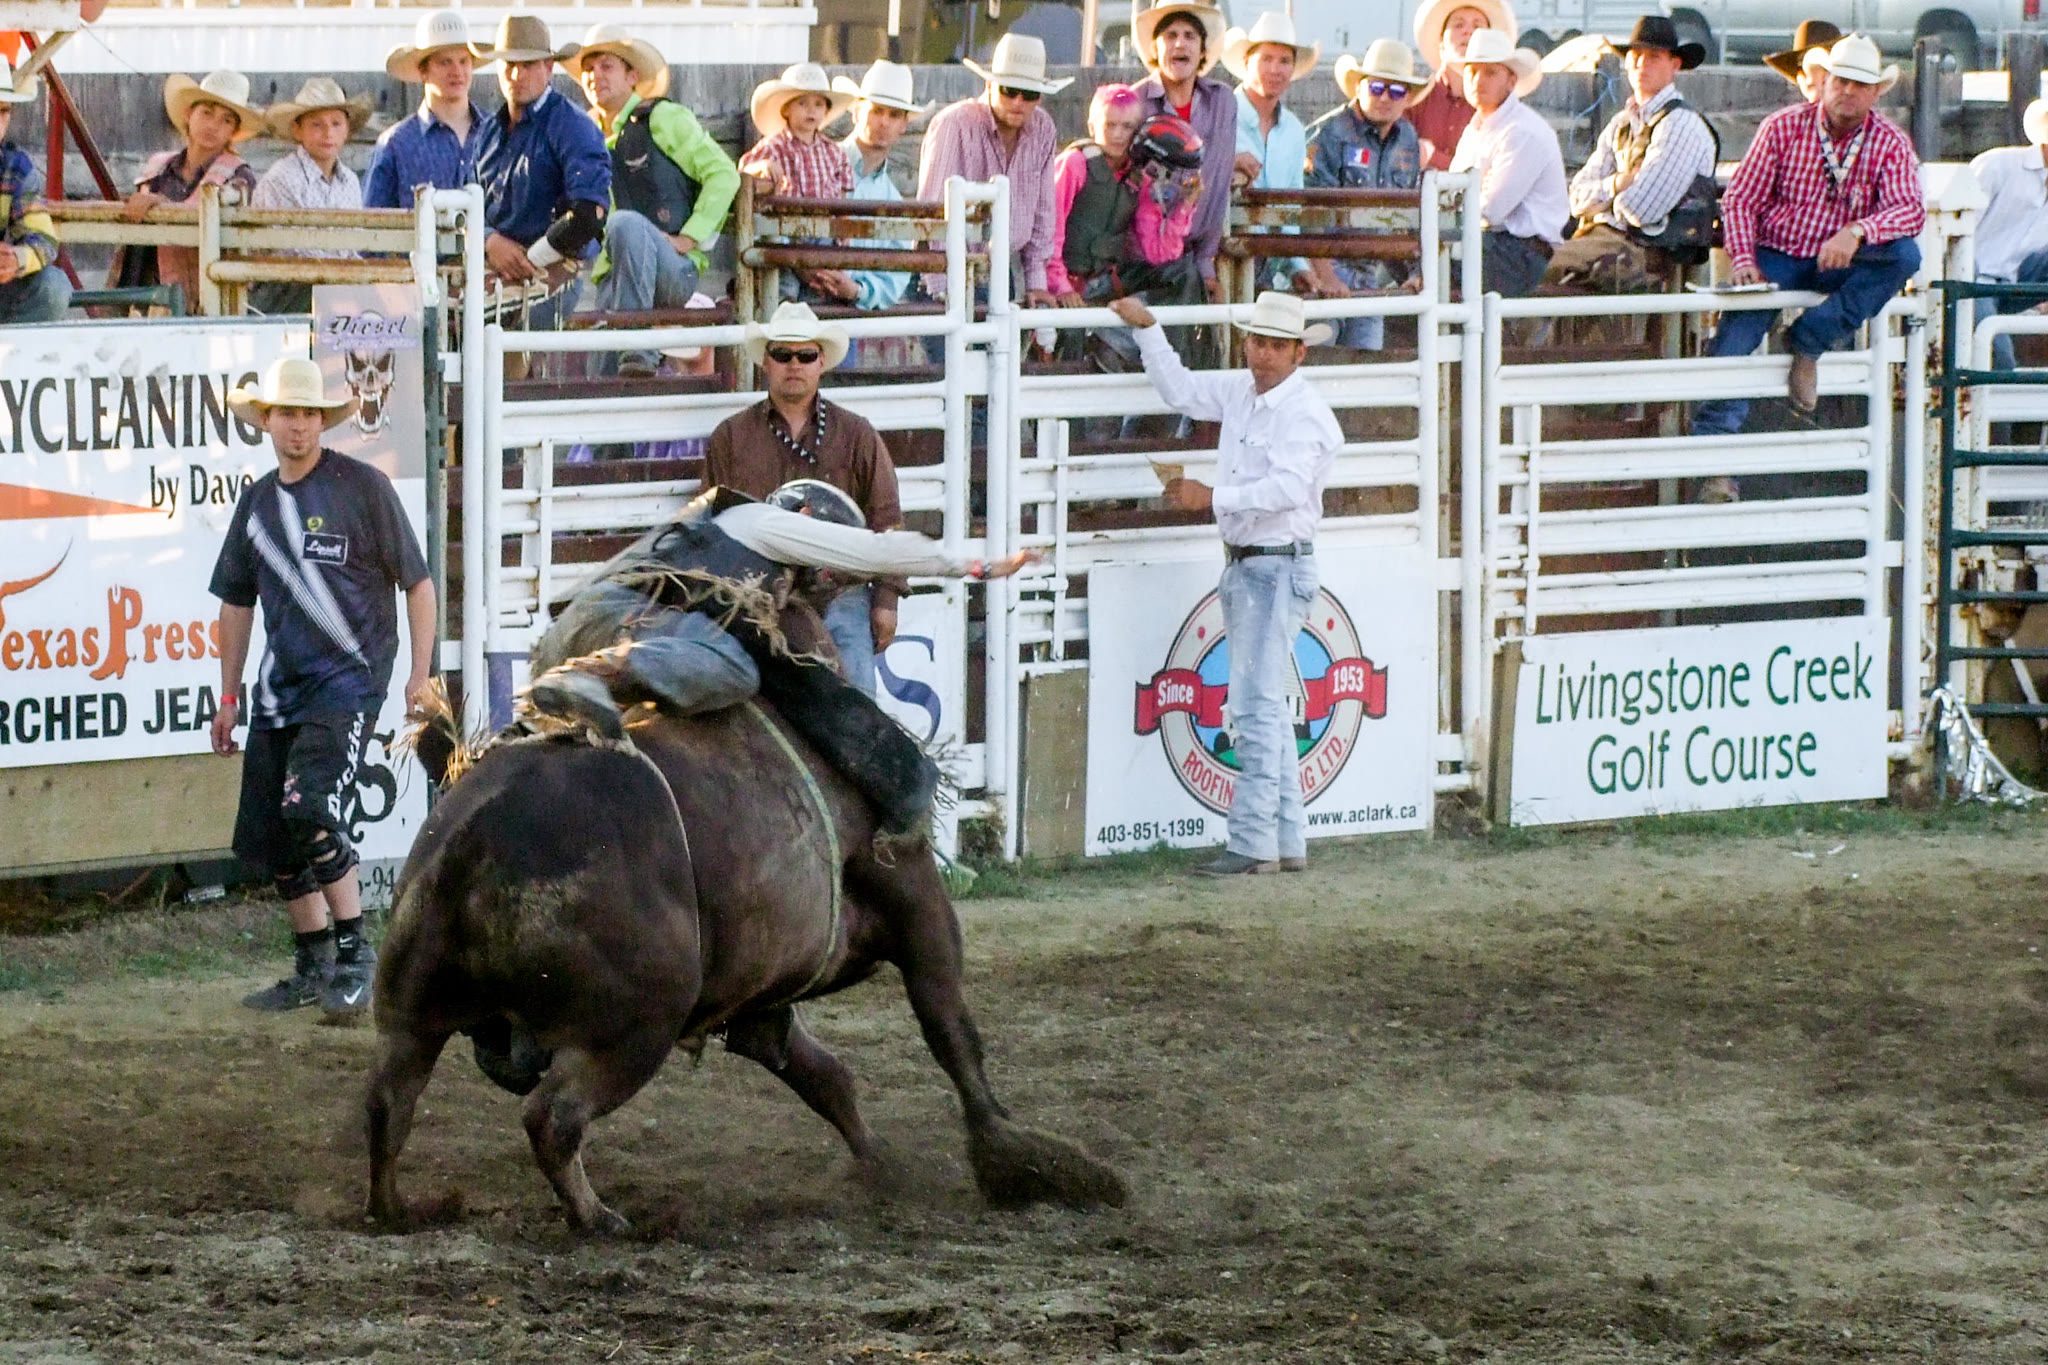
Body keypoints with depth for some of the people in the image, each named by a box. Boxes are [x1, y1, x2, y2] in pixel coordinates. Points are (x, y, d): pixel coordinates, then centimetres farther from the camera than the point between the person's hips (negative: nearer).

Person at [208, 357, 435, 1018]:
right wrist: (229, 697, 20)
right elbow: (237, 602, 22)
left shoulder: (362, 487, -4)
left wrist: (420, 675, -8)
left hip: (349, 677, -7)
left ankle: (355, 955, -13)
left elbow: (417, 583, -2)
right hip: (279, 686, 7)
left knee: (310, 809, -23)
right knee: (265, 835, 6)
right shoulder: (257, 502, 12)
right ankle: (314, 965, 20)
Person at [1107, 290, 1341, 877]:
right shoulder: (1241, 392, 11)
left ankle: (1254, 843, -14)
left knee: (1257, 707, -13)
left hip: (1279, 569, -9)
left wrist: (1212, 498, -24)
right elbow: (1180, 390, 28)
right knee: (1267, 709, 11)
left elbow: (1286, 488, -26)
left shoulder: (1305, 414, -14)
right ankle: (1288, 842, 16)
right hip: (1240, 565, 9)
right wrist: (1147, 329, 22)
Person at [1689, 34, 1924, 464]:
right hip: (1777, 257, -1)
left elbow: (1911, 210, -16)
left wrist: (1857, 232, -36)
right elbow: (1740, 199, -1)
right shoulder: (1784, 128, -2)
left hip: (1841, 266, 1)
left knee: (1904, 255, -28)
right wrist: (1744, 261, -18)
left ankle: (1809, 340, -20)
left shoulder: (1890, 143, -2)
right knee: (1735, 334, -24)